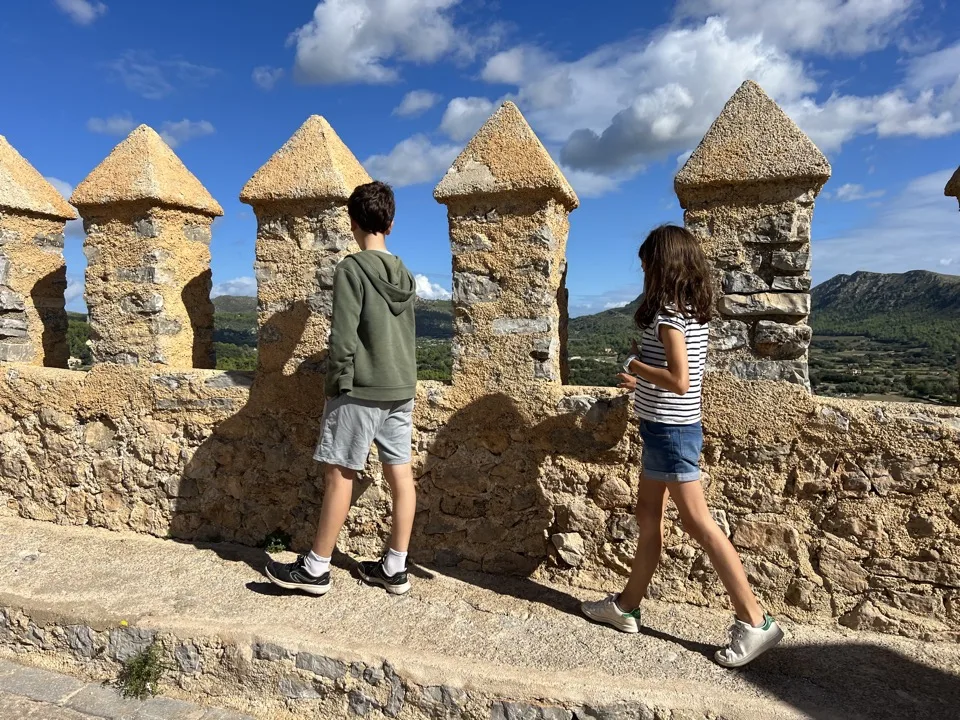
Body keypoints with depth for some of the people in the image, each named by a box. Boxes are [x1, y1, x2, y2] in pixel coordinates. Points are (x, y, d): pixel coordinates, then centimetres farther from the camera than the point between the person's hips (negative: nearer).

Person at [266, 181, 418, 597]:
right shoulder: (404, 275, 11)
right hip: (401, 390, 7)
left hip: (361, 390, -7)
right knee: (400, 475, 7)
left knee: (340, 474, 1)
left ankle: (316, 568, 12)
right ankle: (394, 568, 16)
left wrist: (335, 386, -7)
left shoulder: (352, 268, -10)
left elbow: (343, 337, -15)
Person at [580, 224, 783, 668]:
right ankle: (627, 606, 28)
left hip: (669, 430, -10)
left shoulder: (668, 313, -19)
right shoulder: (693, 310, 9)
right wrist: (643, 380, 14)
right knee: (648, 517, 15)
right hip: (672, 427, 10)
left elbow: (680, 380, -27)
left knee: (699, 523, -2)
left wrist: (636, 365, -14)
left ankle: (754, 622, 9)